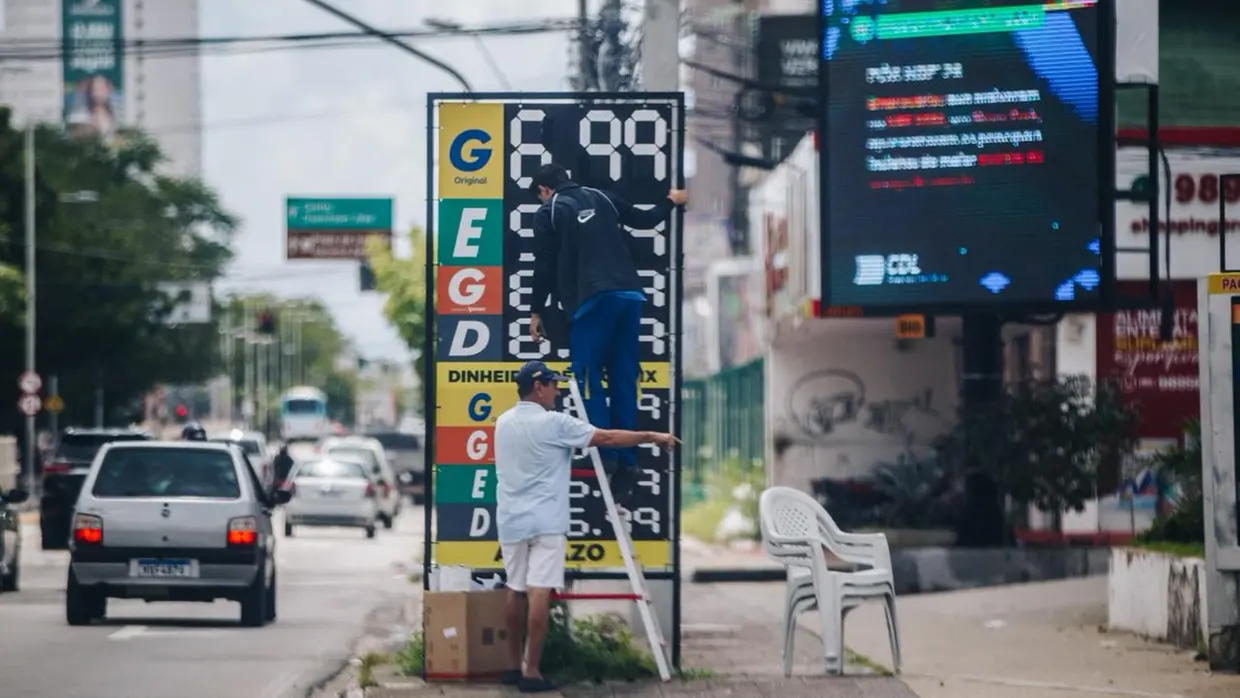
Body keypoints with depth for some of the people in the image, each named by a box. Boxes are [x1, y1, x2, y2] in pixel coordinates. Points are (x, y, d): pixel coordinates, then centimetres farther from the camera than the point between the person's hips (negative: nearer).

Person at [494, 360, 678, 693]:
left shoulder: (503, 423, 10)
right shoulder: (553, 423, -11)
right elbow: (607, 438, -10)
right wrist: (652, 437, 0)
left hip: (511, 520, 7)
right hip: (545, 522, -7)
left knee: (516, 590, 15)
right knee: (539, 593, -8)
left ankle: (513, 666, 21)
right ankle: (531, 673, -12)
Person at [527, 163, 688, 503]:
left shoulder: (547, 212, 6)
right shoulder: (601, 198, 19)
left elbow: (544, 266, 3)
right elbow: (644, 219, 31)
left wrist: (537, 311, 14)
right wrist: (671, 201, 50)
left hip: (592, 300, -5)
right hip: (629, 294, 5)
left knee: (588, 377, 1)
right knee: (623, 379, 8)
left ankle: (608, 456, -10)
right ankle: (627, 461, 5)